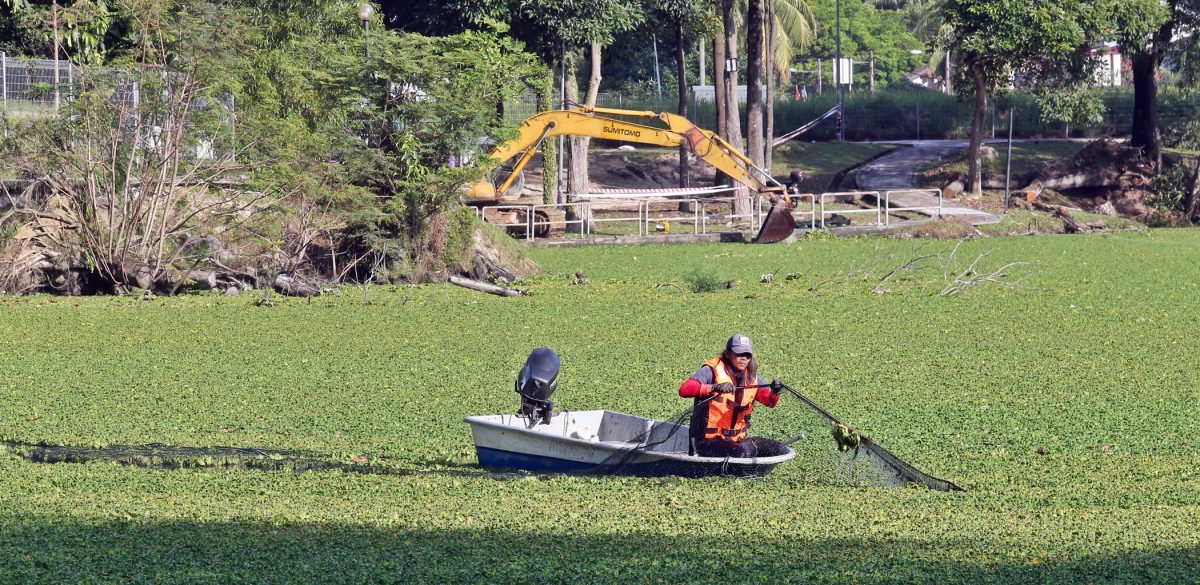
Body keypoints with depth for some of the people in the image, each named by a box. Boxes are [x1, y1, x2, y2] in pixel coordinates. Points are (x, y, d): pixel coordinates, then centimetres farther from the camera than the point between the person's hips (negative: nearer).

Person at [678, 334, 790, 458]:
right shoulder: (712, 371, -9)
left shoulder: (751, 377, 11)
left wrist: (774, 393, -23)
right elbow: (684, 390, -24)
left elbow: (768, 400, 1)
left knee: (780, 449, -3)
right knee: (741, 453, -35)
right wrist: (714, 387, -38)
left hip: (738, 439, 7)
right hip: (708, 441, -7)